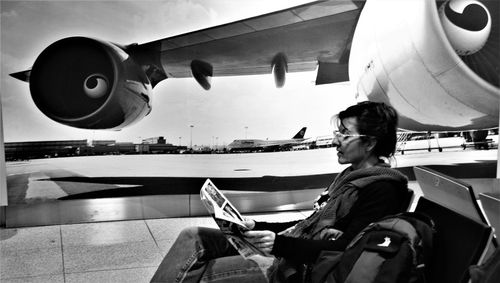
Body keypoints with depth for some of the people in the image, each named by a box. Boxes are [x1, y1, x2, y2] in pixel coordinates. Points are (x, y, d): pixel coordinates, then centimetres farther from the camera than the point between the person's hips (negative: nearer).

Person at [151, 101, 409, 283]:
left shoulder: (381, 188, -10)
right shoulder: (351, 175, 18)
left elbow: (346, 250, -18)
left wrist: (281, 243, -27)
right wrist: (257, 226, 9)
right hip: (290, 248, 9)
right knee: (193, 237, -1)